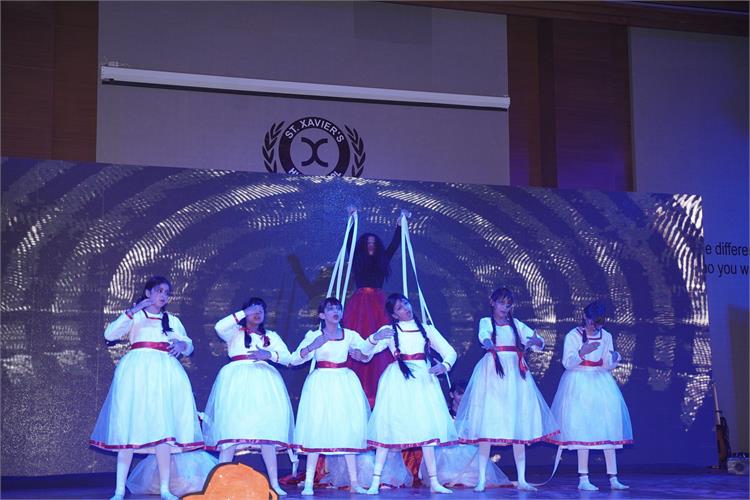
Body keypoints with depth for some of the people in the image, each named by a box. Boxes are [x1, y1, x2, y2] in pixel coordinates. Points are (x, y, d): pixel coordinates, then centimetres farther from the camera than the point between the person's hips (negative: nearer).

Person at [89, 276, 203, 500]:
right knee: (129, 427, -7)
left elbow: (189, 346, 19)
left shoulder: (173, 320, 23)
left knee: (163, 429, -6)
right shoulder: (134, 316, 13)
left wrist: (182, 344, -4)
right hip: (137, 371, -2)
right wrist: (131, 312, -13)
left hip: (164, 373, 3)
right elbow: (110, 334, -2)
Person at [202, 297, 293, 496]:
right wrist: (243, 313, -9)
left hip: (263, 381, 2)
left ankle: (274, 483, -6)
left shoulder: (271, 336, 22)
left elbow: (287, 357, 9)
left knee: (267, 430, -6)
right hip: (237, 382, -2)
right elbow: (219, 327, -9)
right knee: (231, 429, -12)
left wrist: (269, 354, -9)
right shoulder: (235, 332, 14)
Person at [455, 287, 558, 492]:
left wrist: (534, 341, -16)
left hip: (515, 375, 3)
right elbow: (484, 335, -18)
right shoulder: (486, 322, 6)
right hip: (492, 374, -3)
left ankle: (521, 480, 5)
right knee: (487, 424, -8)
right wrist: (489, 343, -42)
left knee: (519, 425, 0)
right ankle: (482, 479, -4)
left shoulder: (516, 324, 15)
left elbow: (540, 342, 9)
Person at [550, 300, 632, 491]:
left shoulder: (606, 336, 7)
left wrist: (614, 358, -15)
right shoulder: (572, 336, -5)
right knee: (583, 429, -7)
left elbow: (607, 366, 7)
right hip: (579, 384, -4)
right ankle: (583, 479, -3)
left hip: (601, 383, 4)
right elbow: (567, 363, -12)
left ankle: (613, 478, 5)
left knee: (608, 428, 0)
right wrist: (582, 352, -28)